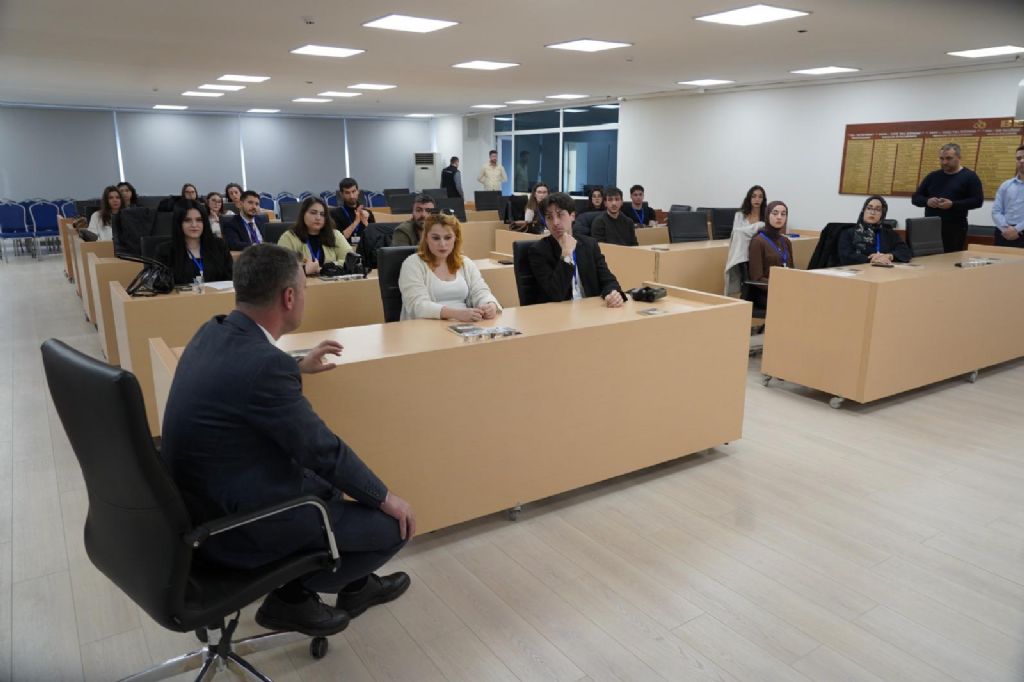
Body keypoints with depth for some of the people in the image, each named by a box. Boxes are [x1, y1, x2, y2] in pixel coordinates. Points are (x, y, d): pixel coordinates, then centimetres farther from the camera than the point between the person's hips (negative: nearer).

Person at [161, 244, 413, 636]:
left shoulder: (213, 333, -2)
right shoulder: (264, 364, -29)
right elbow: (323, 449, -19)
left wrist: (299, 367, 36)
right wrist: (384, 497, -4)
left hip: (200, 501, 10)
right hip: (236, 525, -10)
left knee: (328, 481, 27)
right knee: (394, 526, -2)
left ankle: (356, 585, 37)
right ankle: (292, 596, 15)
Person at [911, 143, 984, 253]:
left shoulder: (969, 176, 2)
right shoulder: (933, 176, 13)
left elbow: (978, 201, -6)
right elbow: (915, 198, 13)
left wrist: (953, 204, -18)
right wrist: (927, 201, -10)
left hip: (955, 228, -3)